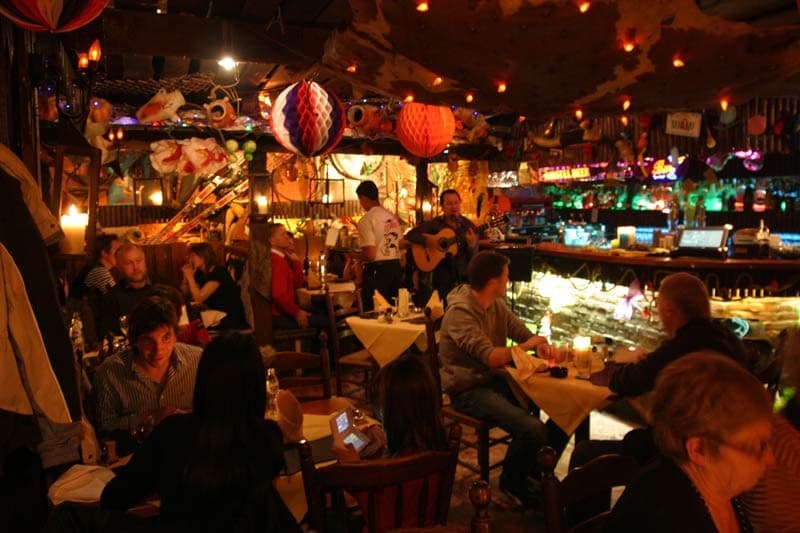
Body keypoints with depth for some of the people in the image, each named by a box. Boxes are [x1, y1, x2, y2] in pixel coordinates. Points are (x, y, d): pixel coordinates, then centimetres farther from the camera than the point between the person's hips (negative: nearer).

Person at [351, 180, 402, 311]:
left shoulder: (366, 220, -13)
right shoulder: (392, 217, 9)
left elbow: (370, 255, -18)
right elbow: (401, 244, 15)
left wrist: (355, 256, -1)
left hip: (376, 271, -7)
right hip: (396, 267, 7)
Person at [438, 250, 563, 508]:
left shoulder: (496, 304, 8)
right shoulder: (460, 312, -20)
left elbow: (524, 333, 14)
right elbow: (492, 357, -28)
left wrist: (541, 345, -10)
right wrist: (528, 345, -13)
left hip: (496, 380, 9)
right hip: (468, 390, -9)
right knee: (532, 429, -29)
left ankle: (537, 472, 15)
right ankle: (512, 482, 3)